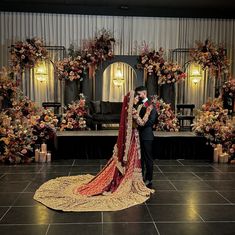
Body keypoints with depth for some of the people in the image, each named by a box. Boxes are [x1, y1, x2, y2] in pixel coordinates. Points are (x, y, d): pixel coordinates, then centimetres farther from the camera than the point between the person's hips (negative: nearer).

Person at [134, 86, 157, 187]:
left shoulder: (150, 105, -8)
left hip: (146, 135, -7)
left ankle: (148, 180, 10)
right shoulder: (139, 104, 14)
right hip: (139, 134, 7)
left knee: (148, 158, 1)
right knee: (140, 157, 14)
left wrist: (141, 123, -18)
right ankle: (141, 178, 24)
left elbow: (152, 121, -16)